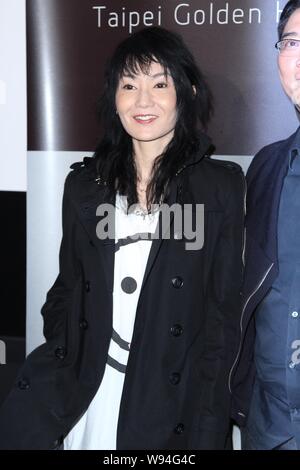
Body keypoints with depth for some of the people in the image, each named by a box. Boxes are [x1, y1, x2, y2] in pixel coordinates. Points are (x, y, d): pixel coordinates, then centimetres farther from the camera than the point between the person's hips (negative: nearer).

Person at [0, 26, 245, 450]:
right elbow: (67, 291, 10)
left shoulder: (221, 186, -4)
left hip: (173, 403, -2)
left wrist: (208, 428, -7)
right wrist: (53, 375, -3)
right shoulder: (84, 184, 5)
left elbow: (224, 314, -4)